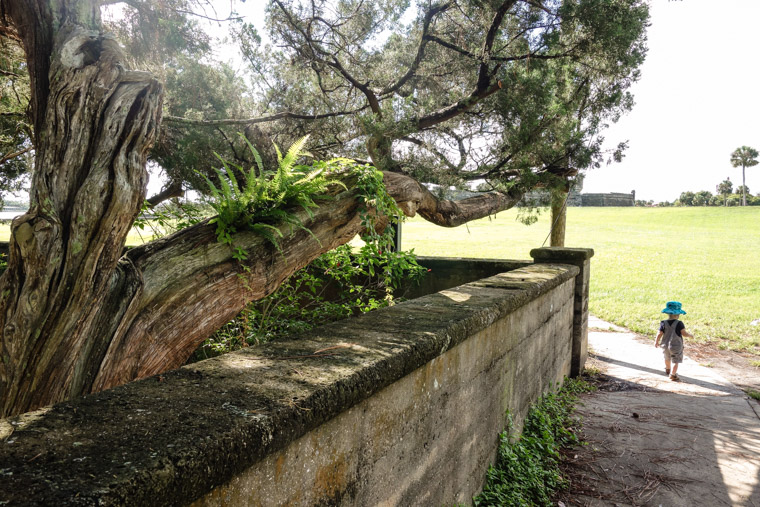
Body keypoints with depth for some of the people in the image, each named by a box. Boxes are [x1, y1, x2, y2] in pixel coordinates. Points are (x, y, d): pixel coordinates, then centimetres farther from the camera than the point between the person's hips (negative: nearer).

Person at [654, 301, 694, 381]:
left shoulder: (664, 323, -10)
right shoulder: (679, 324, -18)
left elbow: (659, 334, -9)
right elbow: (684, 333, -19)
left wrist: (656, 342, 5)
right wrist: (690, 335, 1)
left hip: (666, 345, 4)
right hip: (676, 346, -4)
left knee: (667, 358, 26)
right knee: (676, 361, 9)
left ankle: (668, 369, 48)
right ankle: (673, 374, 4)